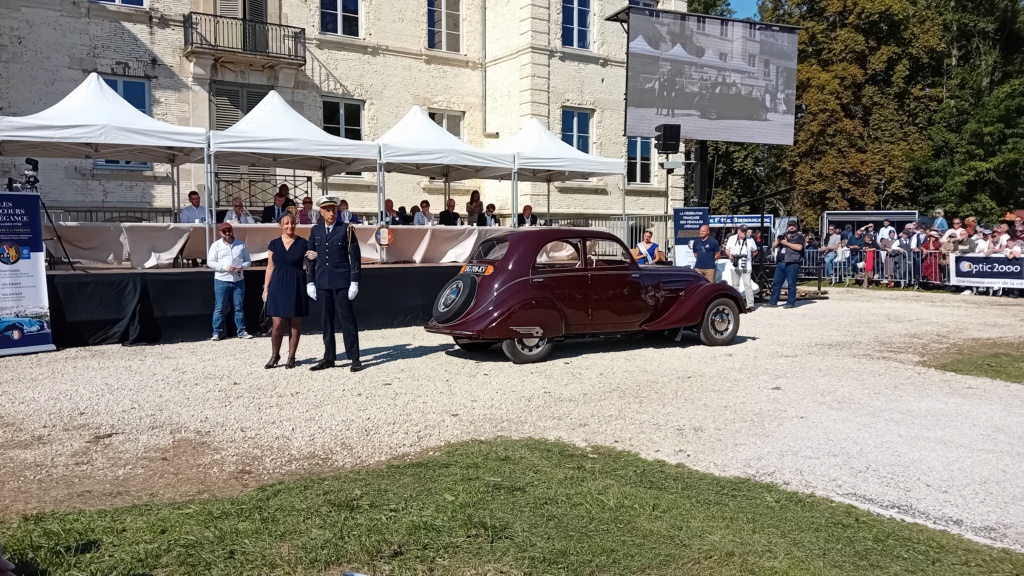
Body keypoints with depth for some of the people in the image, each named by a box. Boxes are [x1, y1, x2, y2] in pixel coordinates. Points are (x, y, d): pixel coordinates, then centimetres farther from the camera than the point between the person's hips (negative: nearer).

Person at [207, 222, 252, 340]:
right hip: (221, 281, -2)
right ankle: (217, 332, 6)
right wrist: (225, 267, -17)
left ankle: (241, 331, 13)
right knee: (219, 308, 0)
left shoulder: (241, 244, 8)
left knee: (239, 307, 8)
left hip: (238, 281, 2)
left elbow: (248, 260, 11)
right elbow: (210, 262, -5)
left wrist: (243, 266, -12)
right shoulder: (216, 245, 0)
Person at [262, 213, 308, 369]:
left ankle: (291, 357, 13)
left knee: (295, 324, 3)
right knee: (278, 324, -2)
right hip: (278, 286, 1)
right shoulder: (274, 244, 8)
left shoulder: (303, 243, 2)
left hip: (297, 287, -1)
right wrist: (266, 288, 7)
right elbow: (270, 267, 11)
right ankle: (275, 355, 15)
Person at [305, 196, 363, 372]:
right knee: (326, 321, 8)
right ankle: (329, 358, 16)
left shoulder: (346, 229, -1)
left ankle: (355, 359, 4)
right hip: (322, 282, 4)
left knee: (347, 319, -1)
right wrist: (310, 282, 7)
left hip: (342, 281, -4)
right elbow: (310, 257, 13)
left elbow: (355, 256, -4)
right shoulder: (315, 230, 10)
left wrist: (354, 281, -9)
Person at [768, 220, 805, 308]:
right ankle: (773, 302, 11)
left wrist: (786, 243, -9)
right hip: (780, 262, 6)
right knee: (776, 283, 6)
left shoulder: (799, 236, 5)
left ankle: (791, 303, 1)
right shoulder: (783, 235, 22)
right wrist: (778, 240, -1)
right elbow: (773, 246, 19)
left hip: (792, 263, -6)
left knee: (791, 284, -4)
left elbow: (799, 247, -12)